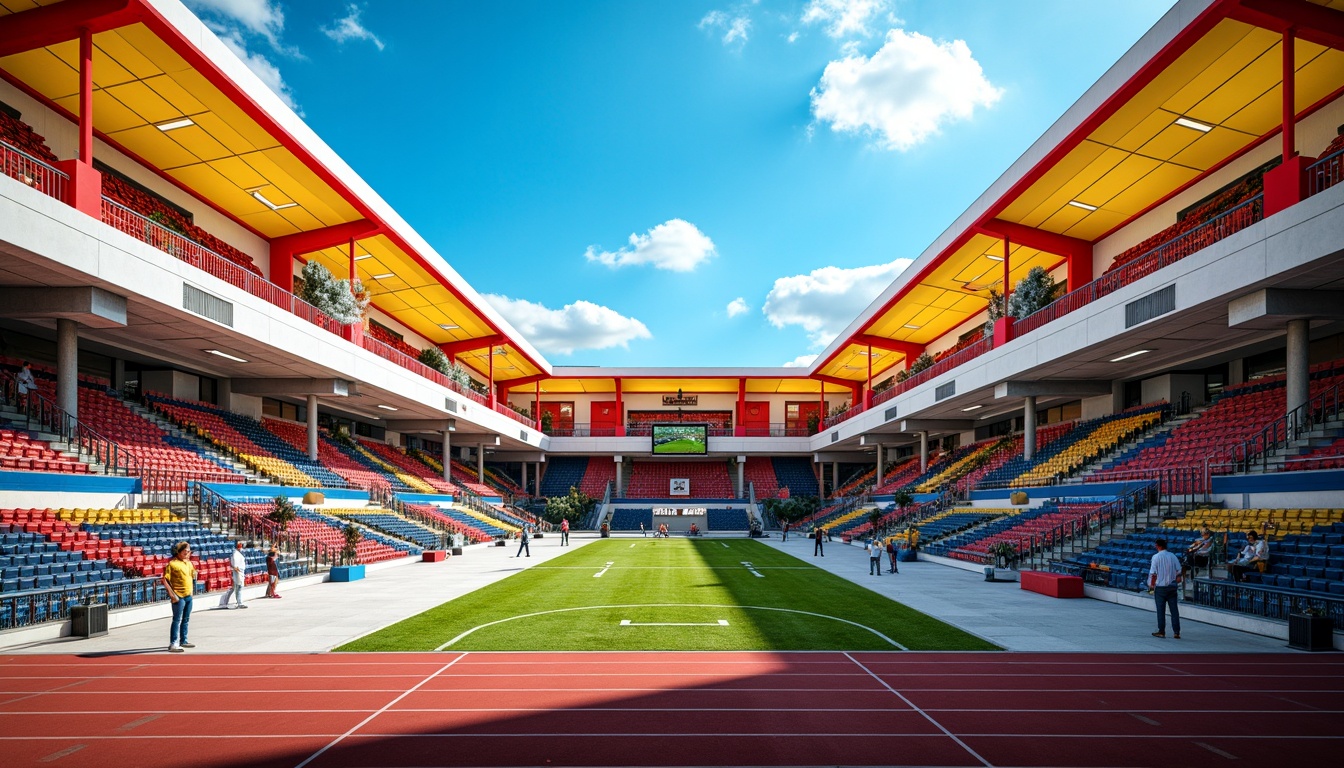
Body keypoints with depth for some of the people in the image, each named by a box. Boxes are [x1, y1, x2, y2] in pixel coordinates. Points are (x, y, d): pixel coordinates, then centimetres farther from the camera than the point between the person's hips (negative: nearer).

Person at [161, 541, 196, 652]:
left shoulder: (188, 563, 13)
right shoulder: (172, 564, -10)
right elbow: (165, 580, -15)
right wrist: (172, 594, -19)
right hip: (179, 596, -8)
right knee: (177, 620, -6)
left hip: (189, 596, 8)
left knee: (186, 620, 15)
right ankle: (173, 644, -3)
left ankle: (183, 641, 26)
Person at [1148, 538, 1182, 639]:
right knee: (1174, 609, 7)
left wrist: (1152, 585, 0)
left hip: (1160, 586, -4)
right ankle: (1177, 632, 7)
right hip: (1172, 586, 4)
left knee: (1160, 610, 4)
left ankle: (1161, 631, 7)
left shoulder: (1156, 557, -10)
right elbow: (1178, 572, 4)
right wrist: (1177, 583, 14)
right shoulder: (1173, 556, 2)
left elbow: (1153, 574, -10)